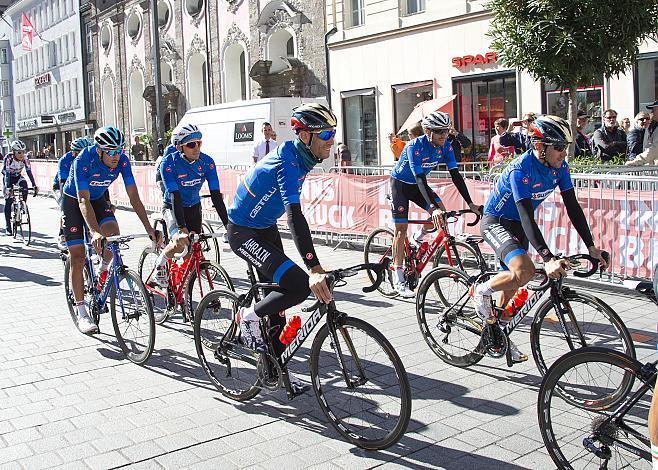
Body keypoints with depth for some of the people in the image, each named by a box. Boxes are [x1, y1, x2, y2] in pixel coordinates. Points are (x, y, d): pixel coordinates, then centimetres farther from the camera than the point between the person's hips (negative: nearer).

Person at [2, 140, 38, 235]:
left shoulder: (25, 158, -21)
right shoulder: (8, 158, -29)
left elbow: (29, 172, -23)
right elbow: (7, 174, -34)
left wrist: (34, 185, -32)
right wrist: (8, 187, -45)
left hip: (18, 176, 2)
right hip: (8, 177, -2)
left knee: (24, 185, -33)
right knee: (8, 201, -7)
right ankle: (8, 227, -1)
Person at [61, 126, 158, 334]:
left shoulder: (122, 161, -22)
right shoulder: (83, 161, -33)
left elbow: (134, 197, -21)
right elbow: (83, 201, -39)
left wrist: (149, 228, -30)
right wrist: (95, 232, -53)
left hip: (97, 199, 3)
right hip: (73, 201, -3)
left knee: (113, 232, -26)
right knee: (78, 256, -7)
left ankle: (103, 271, 5)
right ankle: (82, 313, 1)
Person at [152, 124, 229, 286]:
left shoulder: (207, 162, -18)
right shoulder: (169, 163, -26)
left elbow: (216, 195, -19)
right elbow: (175, 197, -34)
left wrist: (228, 224, -27)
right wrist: (181, 229, -43)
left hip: (194, 207, 4)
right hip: (173, 208, -4)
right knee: (181, 243, -29)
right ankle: (160, 264, 3)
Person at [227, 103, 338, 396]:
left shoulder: (300, 157, 0)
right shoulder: (287, 163, -29)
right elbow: (294, 215, -41)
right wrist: (314, 269, -49)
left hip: (266, 228, 10)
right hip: (243, 234, -10)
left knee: (278, 297, 11)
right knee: (300, 286, -24)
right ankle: (250, 317, 1)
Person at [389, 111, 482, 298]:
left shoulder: (445, 146, -14)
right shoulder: (415, 146, -31)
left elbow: (455, 175, -15)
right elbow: (420, 179, -39)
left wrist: (470, 204, -22)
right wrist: (432, 207, -50)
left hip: (417, 185, 5)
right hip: (400, 184, -5)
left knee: (440, 211, -19)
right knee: (401, 229, -9)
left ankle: (418, 237, 12)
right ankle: (399, 280, -5)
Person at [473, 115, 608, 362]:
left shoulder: (559, 167, -8)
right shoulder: (521, 169, -30)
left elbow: (573, 207, -5)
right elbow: (527, 218, -35)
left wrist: (591, 246, -11)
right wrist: (549, 259, -43)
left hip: (517, 226, 8)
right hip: (495, 223, -8)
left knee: (512, 283, 14)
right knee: (524, 271, -30)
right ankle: (481, 291, -4)